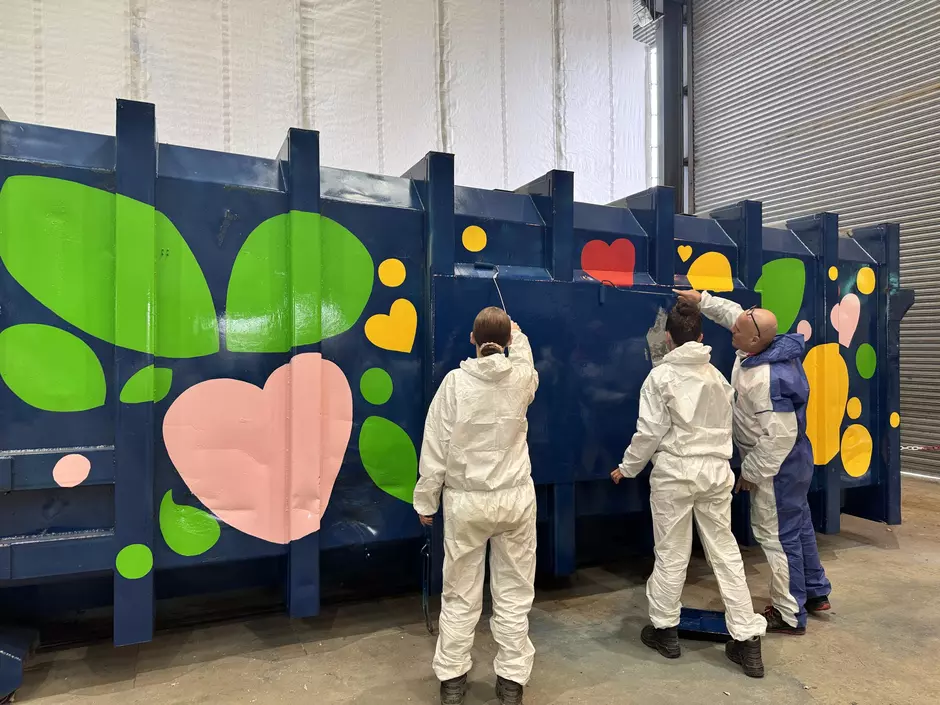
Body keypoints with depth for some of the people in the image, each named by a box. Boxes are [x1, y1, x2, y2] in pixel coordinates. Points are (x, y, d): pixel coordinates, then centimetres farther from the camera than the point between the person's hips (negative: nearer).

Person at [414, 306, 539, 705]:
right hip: (516, 499, 1)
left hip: (466, 502, -1)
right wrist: (517, 335, 43)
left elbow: (436, 447, -8)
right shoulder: (523, 378, -4)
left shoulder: (456, 381, -10)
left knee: (460, 596, 12)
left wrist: (426, 501, 4)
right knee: (514, 595, 13)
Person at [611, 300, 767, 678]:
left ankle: (664, 629, 24)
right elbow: (725, 426, 10)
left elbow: (650, 432, -10)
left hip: (674, 471, -4)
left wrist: (627, 468, 2)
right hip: (716, 470, 4)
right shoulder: (718, 377, 6)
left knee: (671, 554, 8)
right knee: (726, 553, 11)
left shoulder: (661, 376, -9)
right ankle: (747, 640, 13)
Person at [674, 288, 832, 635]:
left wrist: (750, 472, -20)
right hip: (790, 459, 10)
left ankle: (789, 615, 17)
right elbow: (733, 312, 13)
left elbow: (779, 437, -30)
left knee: (777, 535, 2)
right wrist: (702, 300, 6)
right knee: (798, 524, 23)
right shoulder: (765, 345, -6)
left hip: (778, 465, -10)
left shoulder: (768, 381, -33)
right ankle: (816, 593, 41)